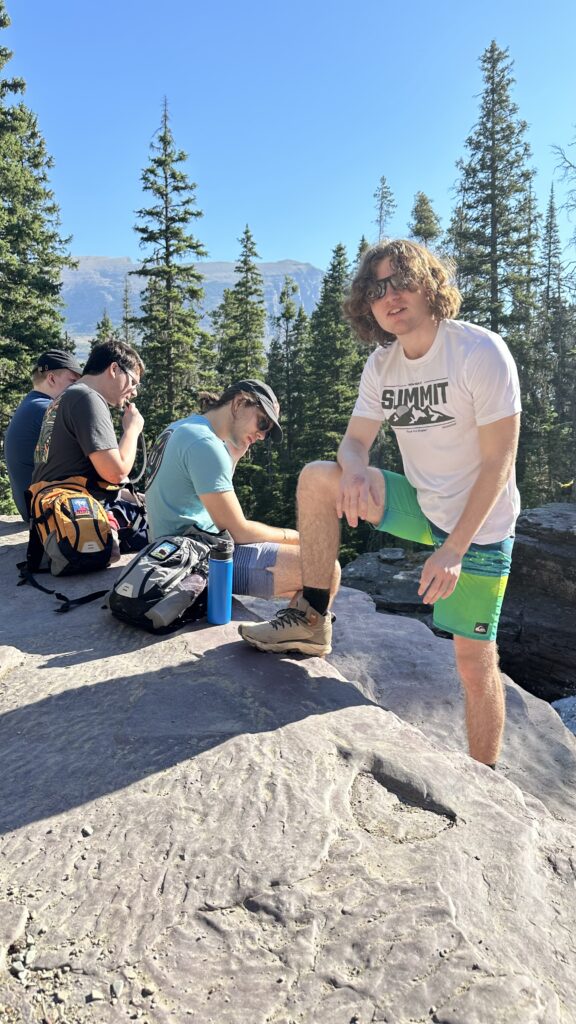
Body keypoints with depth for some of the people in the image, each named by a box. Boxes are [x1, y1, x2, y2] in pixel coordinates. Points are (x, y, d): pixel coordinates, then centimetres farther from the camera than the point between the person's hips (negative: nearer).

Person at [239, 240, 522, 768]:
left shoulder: (481, 351, -19)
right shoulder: (382, 364, 0)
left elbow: (499, 461, -20)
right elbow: (356, 440, -1)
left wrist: (454, 549, -26)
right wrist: (354, 469, -28)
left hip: (478, 526, -5)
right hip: (421, 505, 5)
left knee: (475, 663, -3)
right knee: (318, 478, -12)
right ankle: (313, 620, -3)